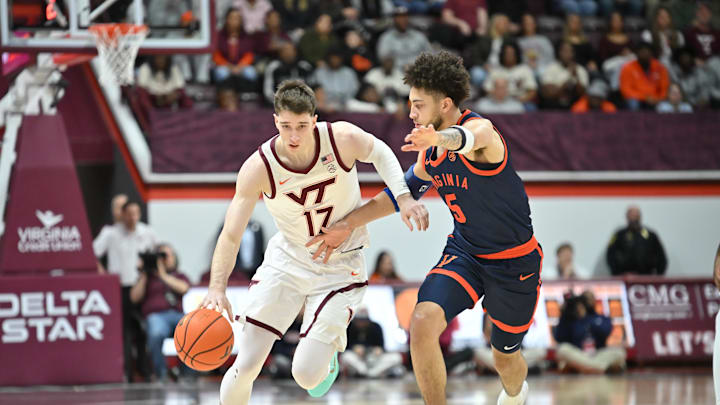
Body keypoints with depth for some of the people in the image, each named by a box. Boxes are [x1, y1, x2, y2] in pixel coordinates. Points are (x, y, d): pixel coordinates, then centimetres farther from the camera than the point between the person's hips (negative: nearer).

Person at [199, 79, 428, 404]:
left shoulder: (343, 139, -21)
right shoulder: (258, 168, -21)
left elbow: (380, 153, 4)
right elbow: (230, 235, -21)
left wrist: (403, 197, -10)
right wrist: (217, 287, -36)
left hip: (340, 267, -1)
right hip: (288, 259, 1)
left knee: (307, 375, -12)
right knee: (245, 366, -9)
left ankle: (332, 342, 24)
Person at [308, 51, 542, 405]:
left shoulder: (481, 130, -26)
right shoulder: (430, 151, -1)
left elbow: (466, 137, -53)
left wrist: (440, 138, -77)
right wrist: (348, 224, 9)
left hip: (513, 262, -5)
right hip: (464, 249, 6)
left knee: (505, 355, 13)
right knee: (423, 322, -22)